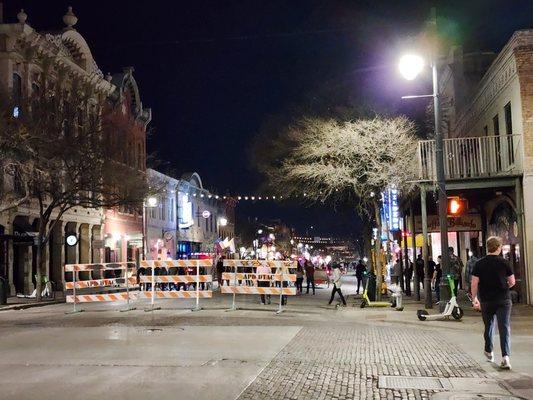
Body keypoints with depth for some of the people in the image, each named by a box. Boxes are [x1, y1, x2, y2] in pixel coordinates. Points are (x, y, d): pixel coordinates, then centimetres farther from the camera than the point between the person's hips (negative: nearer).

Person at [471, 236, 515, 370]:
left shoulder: (479, 264, -4)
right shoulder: (504, 263, -5)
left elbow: (474, 283, -5)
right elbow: (512, 282, 1)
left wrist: (474, 299, 6)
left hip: (486, 301, 2)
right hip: (503, 300, -1)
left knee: (488, 326, 19)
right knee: (505, 328, -2)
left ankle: (489, 352, 34)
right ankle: (505, 357, -14)